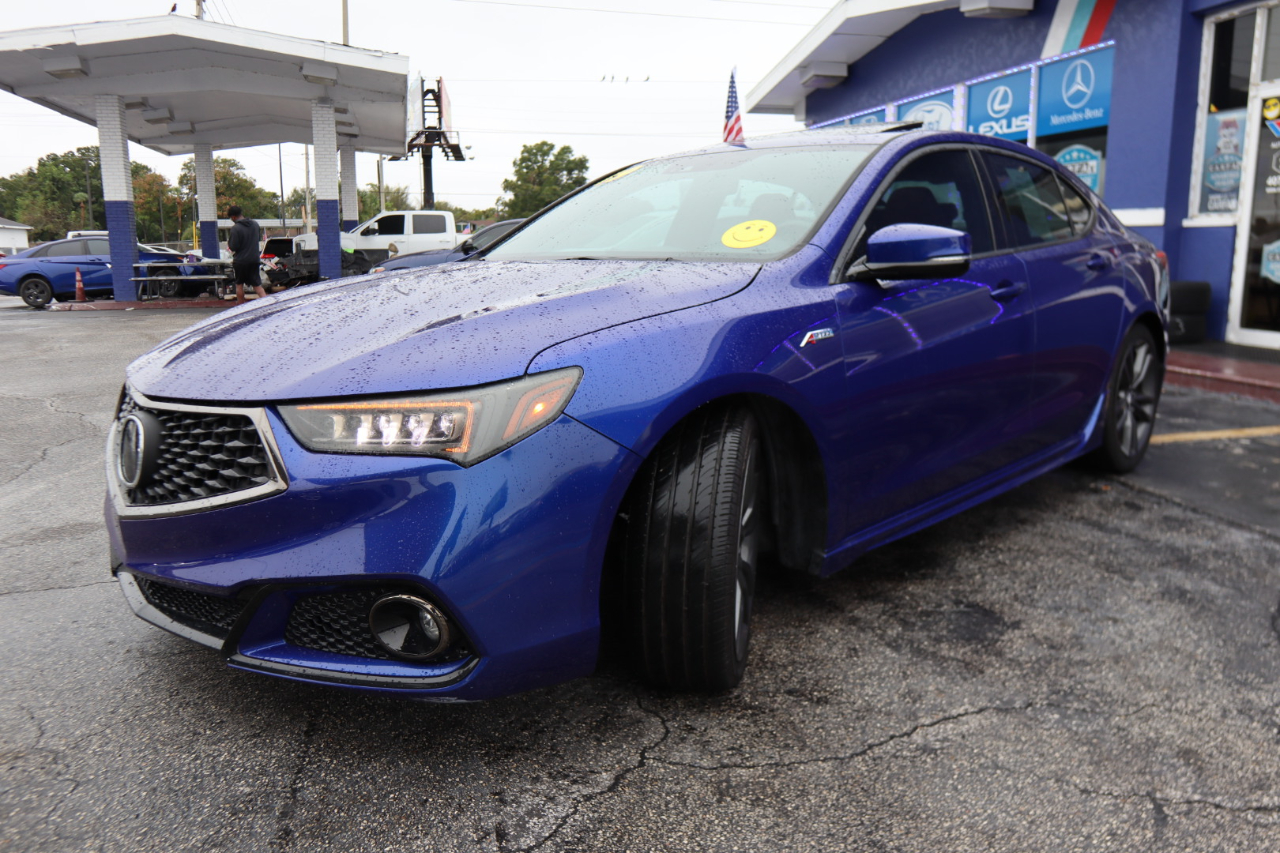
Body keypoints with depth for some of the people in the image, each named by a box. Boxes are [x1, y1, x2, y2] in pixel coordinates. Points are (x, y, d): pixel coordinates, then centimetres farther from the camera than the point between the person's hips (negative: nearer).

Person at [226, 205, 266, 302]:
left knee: (239, 284, 10)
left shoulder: (235, 228, -16)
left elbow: (234, 247, -17)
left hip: (240, 261, -5)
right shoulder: (255, 224, 4)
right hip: (255, 259, 5)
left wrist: (228, 242, 2)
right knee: (257, 284, 7)